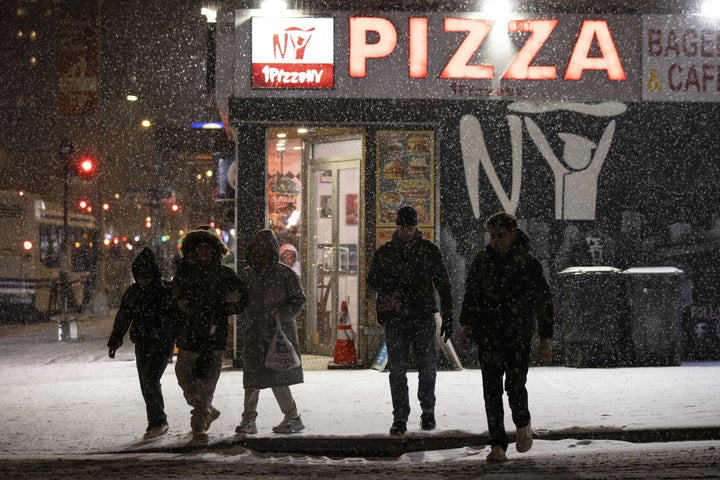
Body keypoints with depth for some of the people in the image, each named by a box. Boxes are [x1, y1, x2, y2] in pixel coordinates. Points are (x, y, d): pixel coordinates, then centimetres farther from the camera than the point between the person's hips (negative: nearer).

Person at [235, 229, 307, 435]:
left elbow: (299, 300, -1)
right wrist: (245, 324, 4)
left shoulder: (284, 274, -2)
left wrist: (281, 315, -16)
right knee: (252, 379, 4)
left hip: (279, 333, -4)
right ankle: (248, 420, 10)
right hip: (253, 335, 5)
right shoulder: (246, 275, 11)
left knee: (278, 378, -8)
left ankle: (292, 418, 5)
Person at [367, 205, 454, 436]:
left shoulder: (429, 250, 5)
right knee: (397, 370, 0)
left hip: (423, 317, -1)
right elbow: (372, 281, 10)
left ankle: (428, 412, 21)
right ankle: (400, 418, 7)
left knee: (427, 367, 2)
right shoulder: (385, 252, 7)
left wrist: (448, 317, 3)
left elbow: (443, 286, 7)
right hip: (394, 319, 1)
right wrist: (390, 286, -12)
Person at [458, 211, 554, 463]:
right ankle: (497, 445, 4)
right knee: (492, 389, -2)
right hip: (488, 335, 2)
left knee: (515, 384, -9)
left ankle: (522, 424, 24)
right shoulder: (482, 260, 1)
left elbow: (544, 303, -3)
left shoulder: (528, 264, -7)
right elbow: (470, 295, 15)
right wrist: (466, 325, 10)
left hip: (519, 337, -2)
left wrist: (545, 340, -5)